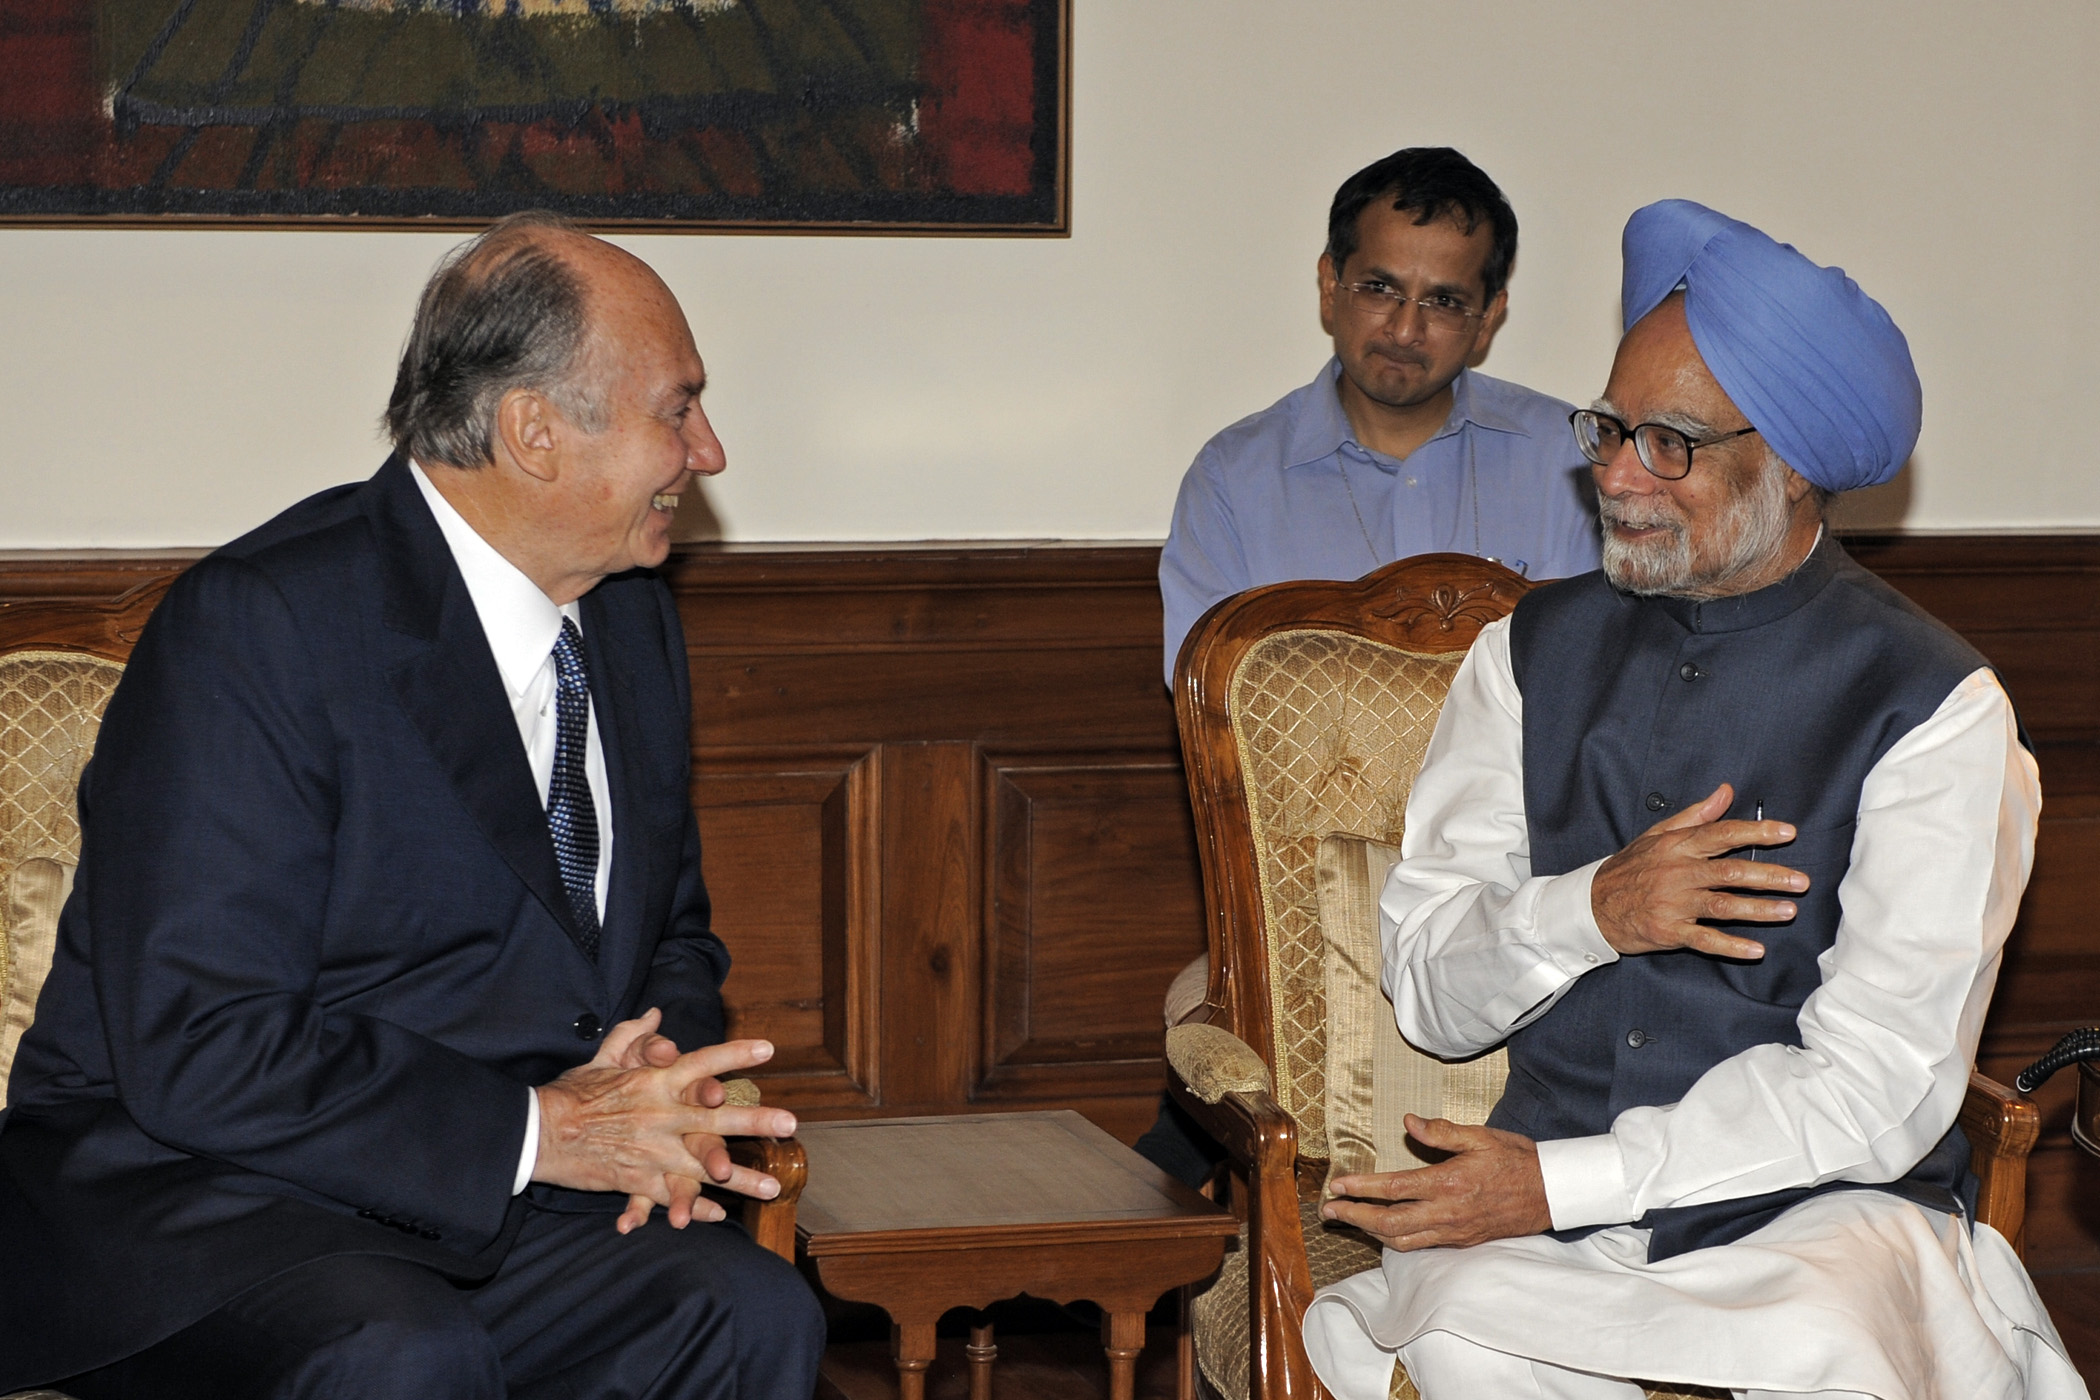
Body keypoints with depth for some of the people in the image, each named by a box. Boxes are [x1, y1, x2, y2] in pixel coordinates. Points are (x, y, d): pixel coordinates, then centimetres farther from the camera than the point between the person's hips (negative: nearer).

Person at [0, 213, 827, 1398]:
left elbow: (674, 933, 23)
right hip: (193, 1199, -6)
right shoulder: (255, 624, -16)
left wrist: (666, 1081, -2)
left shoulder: (634, 621, 11)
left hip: (498, 1197, 7)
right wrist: (538, 1131, -21)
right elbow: (197, 1055, -22)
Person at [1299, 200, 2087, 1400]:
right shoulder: (1537, 653, 11)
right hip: (1554, 1225, 2)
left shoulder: (1935, 712, -4)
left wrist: (1559, 1181, -16)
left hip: (1820, 1218, -2)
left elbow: (1874, 1092, -10)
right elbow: (1428, 993, 8)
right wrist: (1590, 910, -13)